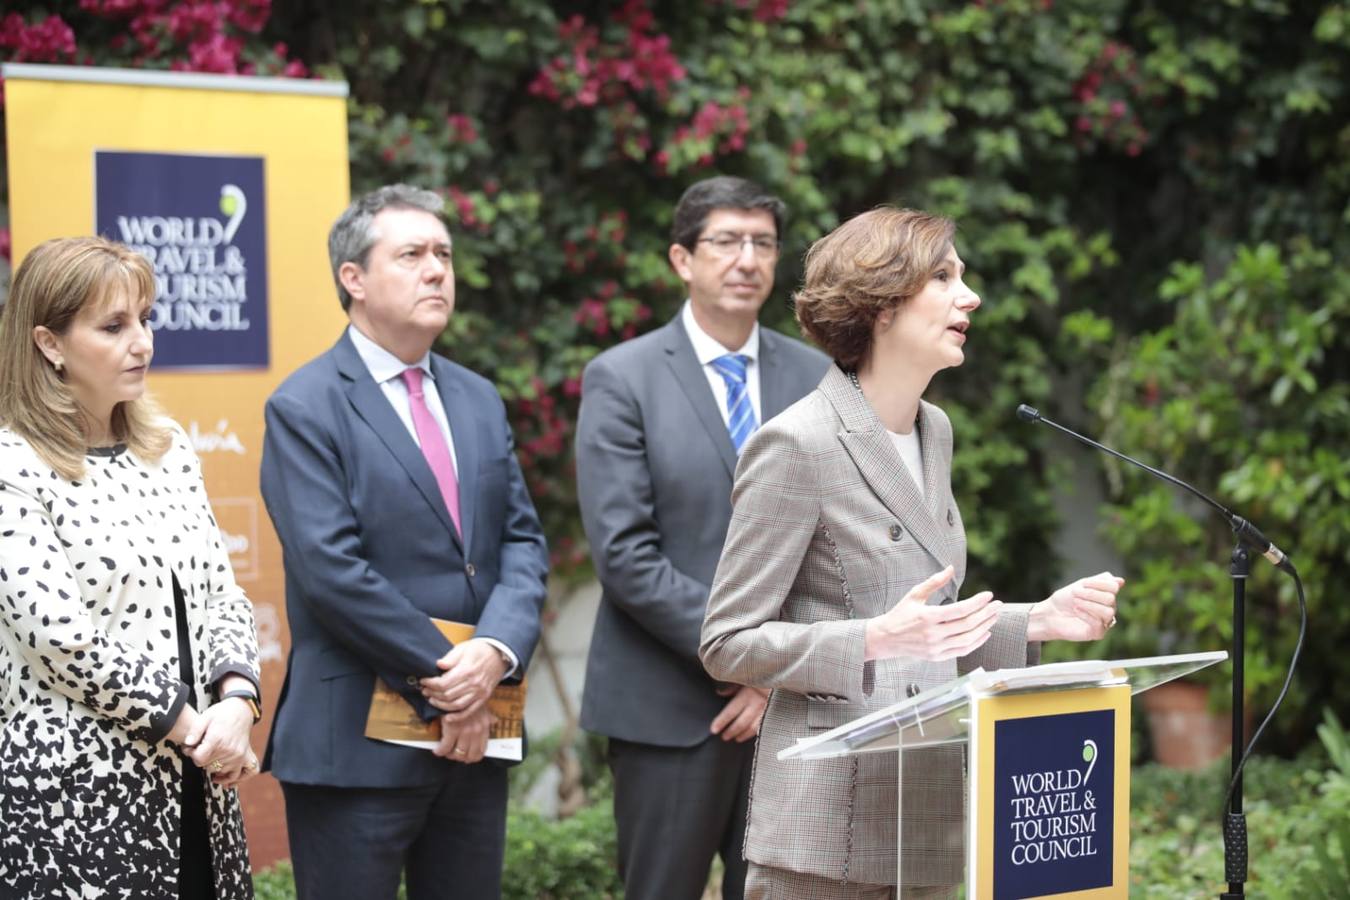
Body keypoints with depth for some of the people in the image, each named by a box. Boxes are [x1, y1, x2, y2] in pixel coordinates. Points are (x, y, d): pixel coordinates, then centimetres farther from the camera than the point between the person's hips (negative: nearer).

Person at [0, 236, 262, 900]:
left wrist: (236, 702, -7)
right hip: (74, 784, -6)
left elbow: (218, 591, 11)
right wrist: (190, 725, -13)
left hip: (195, 777, 6)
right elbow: (58, 635, -15)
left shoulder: (166, 448, 12)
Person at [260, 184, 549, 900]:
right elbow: (332, 571, -16)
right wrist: (447, 679, -15)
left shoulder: (478, 400, 15)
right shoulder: (305, 409, -7)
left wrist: (496, 651, -12)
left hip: (474, 734, 6)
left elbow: (522, 541, 8)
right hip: (355, 746, -6)